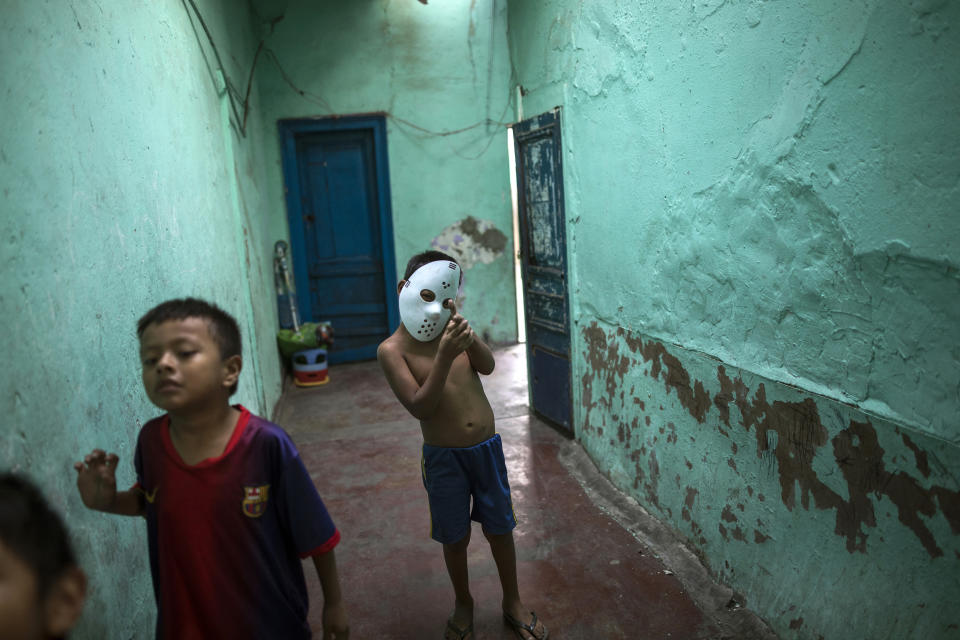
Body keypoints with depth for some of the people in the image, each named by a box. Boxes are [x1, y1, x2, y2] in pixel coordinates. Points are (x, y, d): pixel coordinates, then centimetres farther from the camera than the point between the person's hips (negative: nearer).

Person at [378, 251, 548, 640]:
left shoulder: (450, 329, 1)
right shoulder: (392, 350, -13)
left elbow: (487, 366, -8)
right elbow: (420, 408, -20)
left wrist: (467, 335, -26)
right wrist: (445, 356, -31)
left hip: (487, 448, 3)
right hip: (445, 458, -3)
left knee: (499, 528, 16)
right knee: (456, 538, 13)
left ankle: (513, 603, 37)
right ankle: (463, 604, 39)